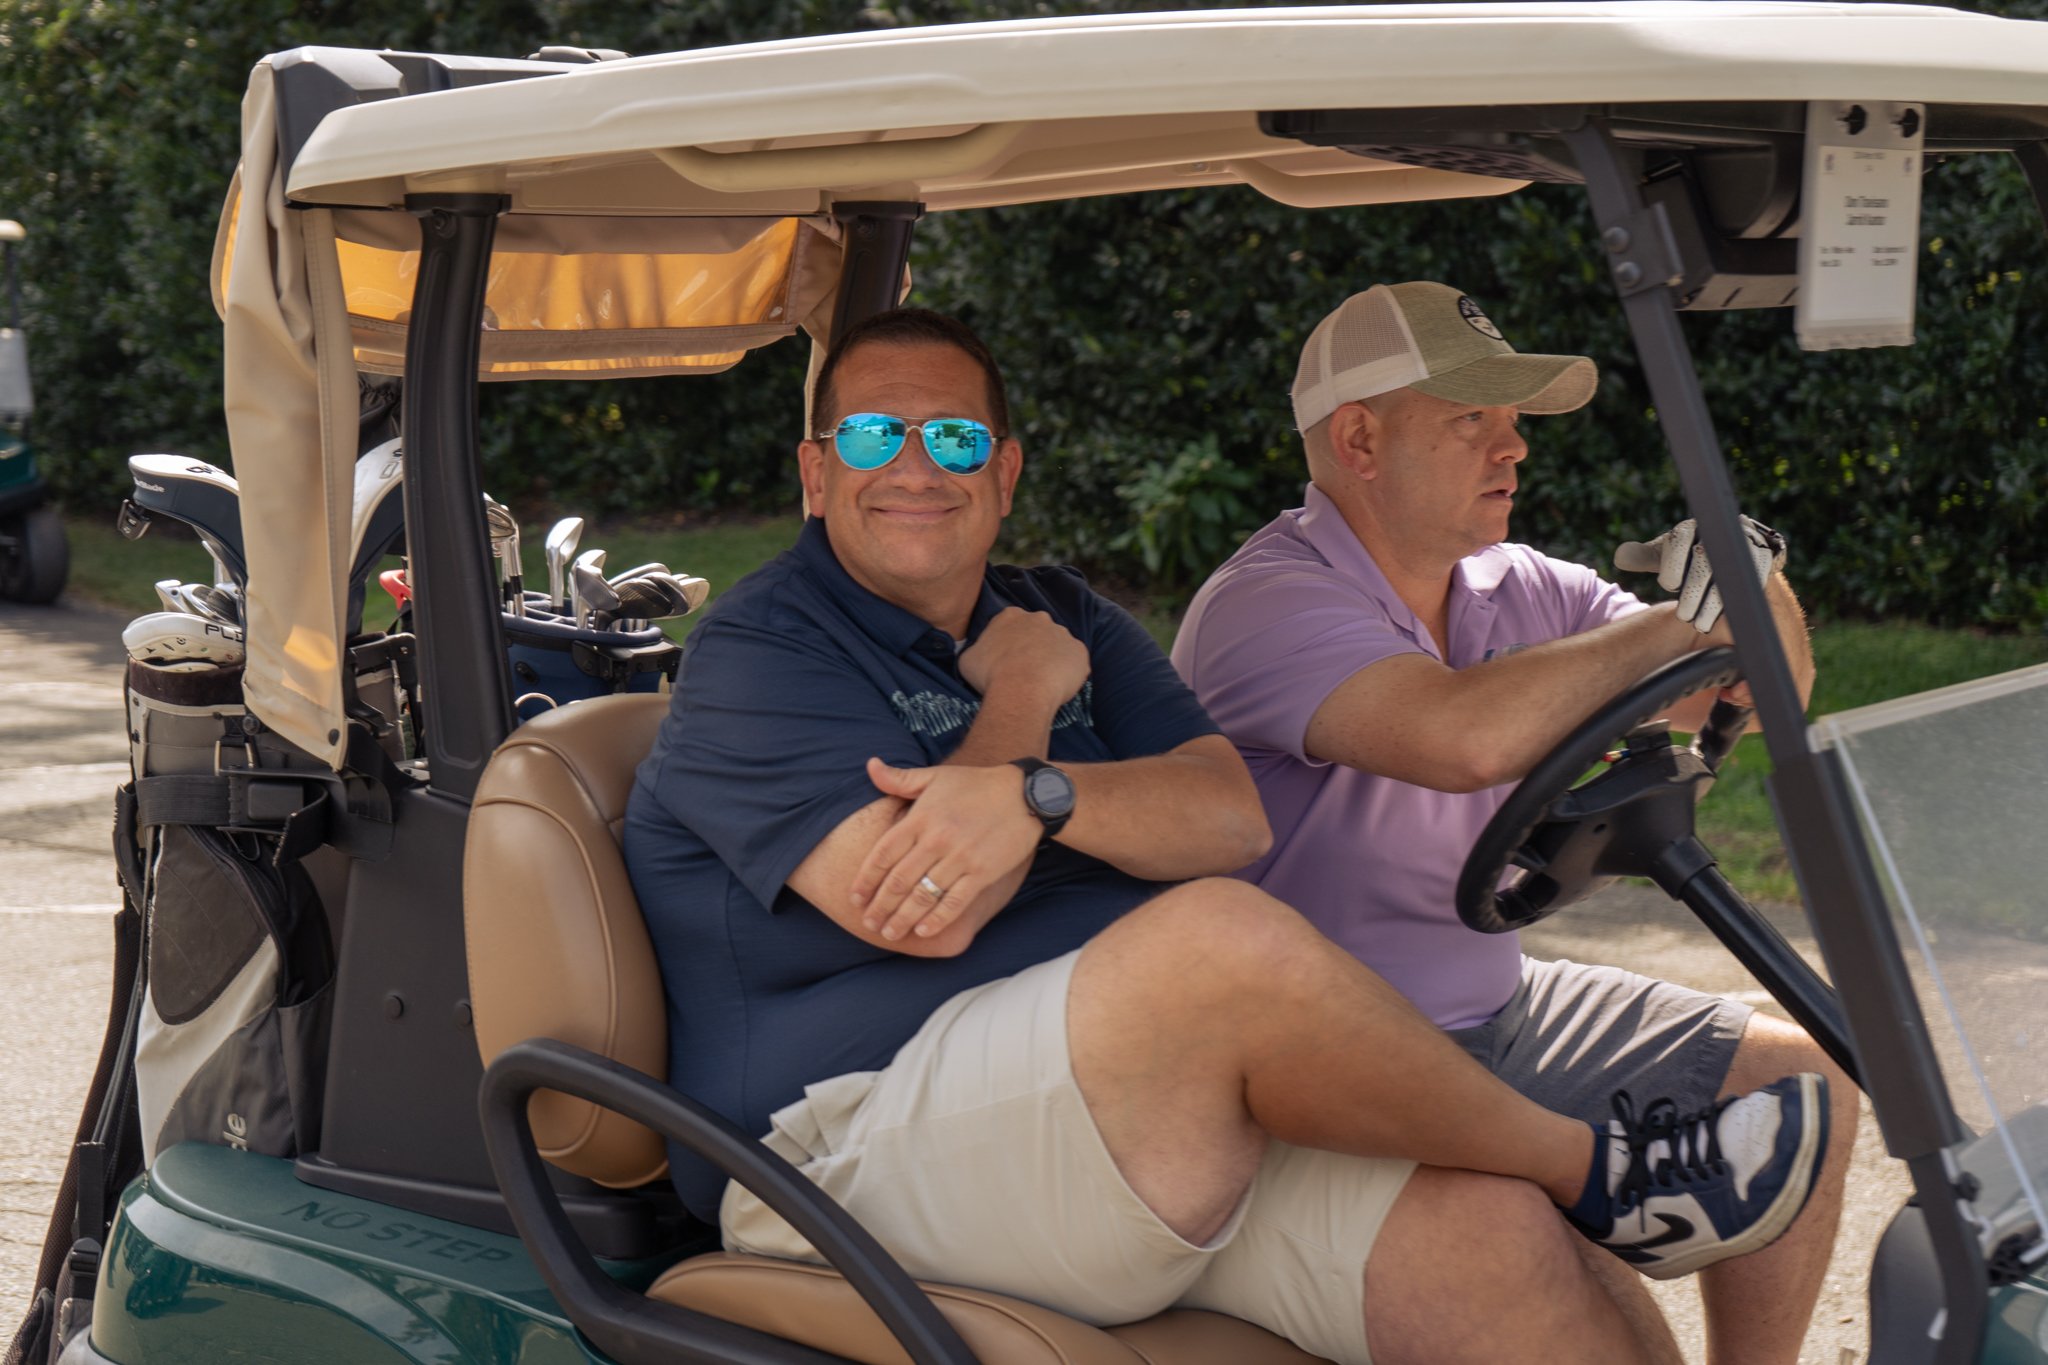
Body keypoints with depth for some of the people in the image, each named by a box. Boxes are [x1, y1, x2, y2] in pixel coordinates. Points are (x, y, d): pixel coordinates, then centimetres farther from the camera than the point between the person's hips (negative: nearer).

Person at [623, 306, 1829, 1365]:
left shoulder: (1063, 620, 20)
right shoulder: (759, 657, 0)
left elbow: (1232, 812, 3)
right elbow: (918, 913, -16)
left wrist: (1036, 795, -17)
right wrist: (1023, 692, -1)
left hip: (1179, 1106, 7)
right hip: (868, 1144, -6)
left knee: (1517, 1257, -15)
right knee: (1227, 937, -32)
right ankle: (1590, 1168, -9)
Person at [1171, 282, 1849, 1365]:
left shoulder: (1517, 590, 6)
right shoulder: (1263, 605, -18)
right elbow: (1467, 736, -36)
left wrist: (1754, 580, -15)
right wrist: (1680, 620, -24)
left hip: (1498, 1016, 8)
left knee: (1806, 1084, 9)